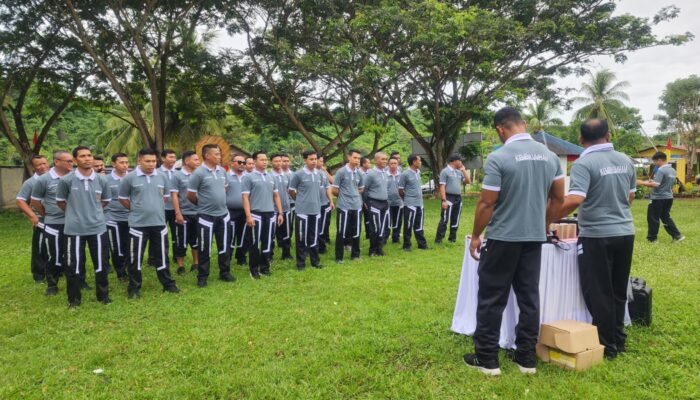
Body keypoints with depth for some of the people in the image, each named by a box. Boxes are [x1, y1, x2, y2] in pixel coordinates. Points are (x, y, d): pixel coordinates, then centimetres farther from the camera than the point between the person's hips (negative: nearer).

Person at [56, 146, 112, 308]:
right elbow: (60, 201, 7)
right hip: (74, 229, -2)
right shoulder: (66, 180, -7)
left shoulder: (102, 180, 1)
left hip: (98, 228, 2)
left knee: (101, 263, 8)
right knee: (73, 265, 6)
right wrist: (73, 214, 14)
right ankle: (74, 299, 23)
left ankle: (103, 295, 25)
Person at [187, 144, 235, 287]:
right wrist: (203, 204, 4)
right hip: (206, 216, -5)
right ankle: (202, 276, 18)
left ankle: (225, 272, 26)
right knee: (205, 248, 5)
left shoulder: (222, 171, 5)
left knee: (224, 246, 13)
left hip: (223, 214, 5)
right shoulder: (199, 173, -13)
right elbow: (190, 195, -9)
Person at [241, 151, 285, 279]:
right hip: (256, 214, -4)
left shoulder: (271, 177, 12)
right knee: (255, 243, 2)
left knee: (267, 242, 10)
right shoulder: (249, 177, -3)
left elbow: (276, 195, 15)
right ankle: (254, 269, 14)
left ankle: (265, 267, 22)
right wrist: (248, 215, -14)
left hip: (270, 214, 5)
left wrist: (280, 213, 9)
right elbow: (245, 197, -7)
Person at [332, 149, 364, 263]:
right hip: (344, 207, -5)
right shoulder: (341, 172, -9)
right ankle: (339, 257, 10)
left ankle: (355, 254, 24)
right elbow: (334, 190, -7)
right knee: (342, 232, 0)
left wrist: (354, 196, 9)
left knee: (356, 231, 11)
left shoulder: (359, 173, 8)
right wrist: (344, 197, 6)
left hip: (357, 206, 5)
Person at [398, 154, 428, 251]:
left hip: (420, 204, 6)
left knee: (419, 226, 13)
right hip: (410, 204, -6)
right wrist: (407, 199, 5)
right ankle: (406, 245, 13)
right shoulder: (405, 174, -13)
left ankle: (422, 244, 21)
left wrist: (419, 198, 15)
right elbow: (400, 190, -7)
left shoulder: (418, 172, 9)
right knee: (408, 226, 3)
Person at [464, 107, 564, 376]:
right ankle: (526, 357, 21)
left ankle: (487, 358, 13)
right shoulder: (550, 156, 5)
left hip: (503, 237, -6)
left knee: (492, 298, 4)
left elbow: (487, 203, -14)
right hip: (535, 237, 6)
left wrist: (475, 236, -3)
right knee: (529, 296, 12)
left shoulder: (498, 158, -15)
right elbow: (558, 199, 11)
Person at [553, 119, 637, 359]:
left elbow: (574, 200, -28)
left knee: (598, 294, 6)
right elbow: (630, 197, 15)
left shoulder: (584, 163, -16)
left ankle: (607, 346, 16)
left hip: (597, 236, -7)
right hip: (625, 233, 7)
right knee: (618, 292, 19)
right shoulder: (626, 161, 6)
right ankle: (618, 340, 30)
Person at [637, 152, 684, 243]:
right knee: (666, 217, 19)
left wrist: (642, 183, -15)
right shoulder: (672, 170, 12)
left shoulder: (661, 170, -17)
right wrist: (652, 182, 18)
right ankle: (677, 236, 16)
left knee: (653, 218, 2)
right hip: (669, 197, 9)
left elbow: (655, 185, -24)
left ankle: (652, 238, 7)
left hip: (658, 198, -9)